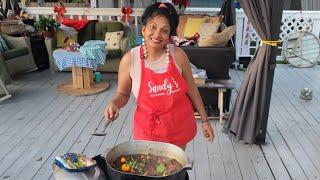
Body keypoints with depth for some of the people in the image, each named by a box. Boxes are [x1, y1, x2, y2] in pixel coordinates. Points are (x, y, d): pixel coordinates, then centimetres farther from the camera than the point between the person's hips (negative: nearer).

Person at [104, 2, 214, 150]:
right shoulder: (129, 59, -12)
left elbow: (191, 89, 1)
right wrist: (114, 103, -21)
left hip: (180, 126, 1)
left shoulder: (178, 55, -11)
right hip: (148, 129, -1)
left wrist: (205, 120, 5)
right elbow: (122, 94, 1)